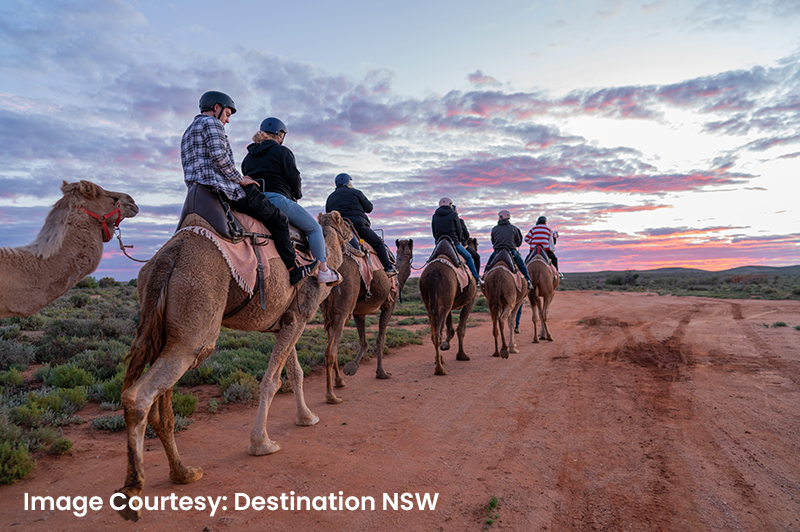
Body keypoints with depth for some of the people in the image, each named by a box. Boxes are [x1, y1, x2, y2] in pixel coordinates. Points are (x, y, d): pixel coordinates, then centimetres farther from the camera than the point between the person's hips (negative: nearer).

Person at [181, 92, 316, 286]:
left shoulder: (188, 132, 27)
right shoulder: (211, 123, -3)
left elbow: (202, 166, 22)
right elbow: (219, 156, -19)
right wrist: (239, 179, -7)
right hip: (223, 188, -10)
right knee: (278, 219, -2)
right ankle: (293, 270, -1)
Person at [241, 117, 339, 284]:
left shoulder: (248, 156, 21)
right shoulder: (282, 151, 0)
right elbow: (294, 178, -4)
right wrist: (297, 195, 15)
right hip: (276, 198, -7)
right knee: (314, 228, 4)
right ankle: (324, 271, 0)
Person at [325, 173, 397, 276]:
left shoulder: (330, 198, 20)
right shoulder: (356, 192, 7)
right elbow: (369, 208, 10)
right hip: (357, 224, -5)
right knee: (378, 243, 4)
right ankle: (388, 268, 0)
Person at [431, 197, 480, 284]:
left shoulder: (435, 216, 11)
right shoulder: (453, 214, 0)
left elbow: (434, 232, 14)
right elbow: (458, 230, 4)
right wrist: (458, 240, 20)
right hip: (453, 242, -4)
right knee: (468, 257, 12)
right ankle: (476, 278, 13)